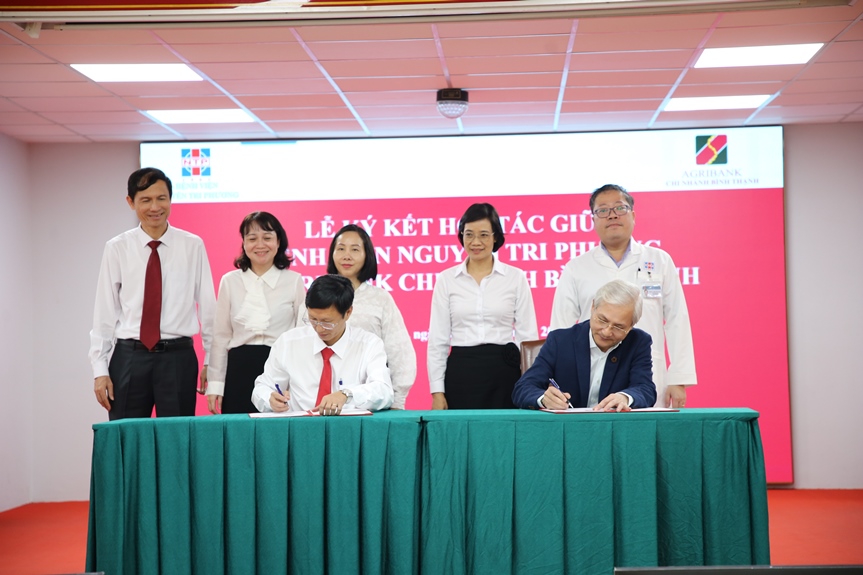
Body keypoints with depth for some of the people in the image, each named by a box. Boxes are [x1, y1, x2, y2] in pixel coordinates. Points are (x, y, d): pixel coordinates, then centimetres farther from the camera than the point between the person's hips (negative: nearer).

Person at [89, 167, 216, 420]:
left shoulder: (193, 246, 0)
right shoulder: (117, 248, 2)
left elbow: (207, 305, 3)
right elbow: (104, 311, 4)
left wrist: (211, 362, 3)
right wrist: (100, 370, 0)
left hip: (178, 356, -1)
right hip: (129, 356, 1)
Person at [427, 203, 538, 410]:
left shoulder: (516, 278, 4)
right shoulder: (446, 279, 6)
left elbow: (528, 336, 4)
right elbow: (438, 340, 5)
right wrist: (437, 391, 0)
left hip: (503, 371, 0)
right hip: (461, 372, 1)